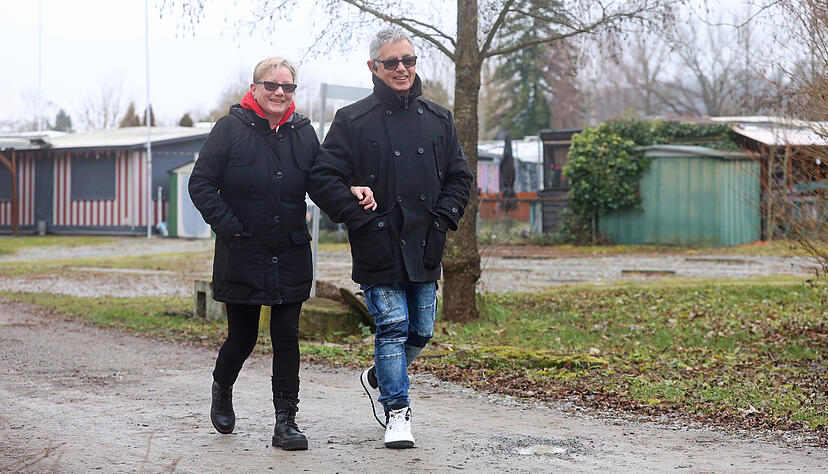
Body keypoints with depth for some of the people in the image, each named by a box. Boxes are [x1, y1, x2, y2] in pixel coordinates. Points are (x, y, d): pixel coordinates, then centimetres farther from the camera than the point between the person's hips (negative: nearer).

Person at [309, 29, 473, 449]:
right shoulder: (352, 121, -2)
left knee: (421, 331, 10)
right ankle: (397, 413, 7)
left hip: (425, 250, 5)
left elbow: (459, 177, 17)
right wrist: (361, 219, -13)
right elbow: (323, 179, -5)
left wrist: (443, 218, 1)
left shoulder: (438, 120, 12)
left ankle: (378, 379, 37)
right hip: (379, 249, -4)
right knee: (392, 327, -6)